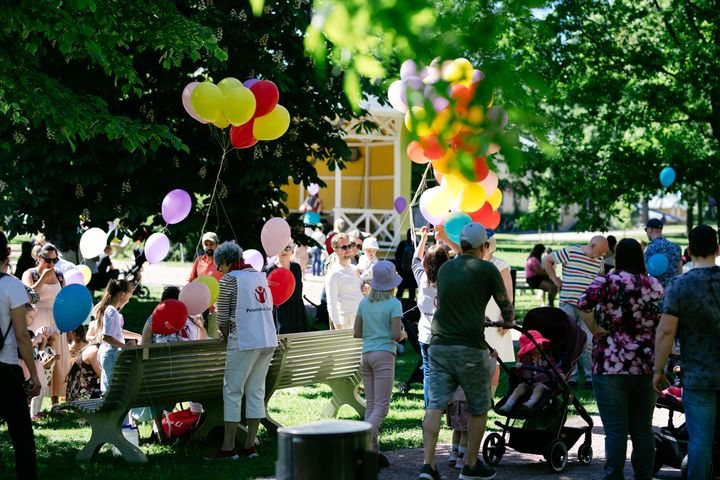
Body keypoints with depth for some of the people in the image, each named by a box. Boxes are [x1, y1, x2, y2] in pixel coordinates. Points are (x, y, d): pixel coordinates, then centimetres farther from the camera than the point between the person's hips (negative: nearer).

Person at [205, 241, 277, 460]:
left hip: (244, 342, -7)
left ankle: (228, 448, -1)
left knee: (233, 392, -1)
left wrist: (226, 335, 15)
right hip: (268, 341, 7)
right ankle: (250, 445, 10)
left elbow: (222, 317, -3)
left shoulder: (229, 279, -5)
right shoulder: (260, 276, 15)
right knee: (256, 391, 9)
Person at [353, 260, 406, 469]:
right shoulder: (394, 304, -7)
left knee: (371, 405, 9)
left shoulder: (364, 302, 9)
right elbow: (396, 335, -12)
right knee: (381, 407, -8)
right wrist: (403, 334, 9)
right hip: (384, 355, -6)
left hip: (366, 355, 6)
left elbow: (356, 333, 10)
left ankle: (373, 452, 8)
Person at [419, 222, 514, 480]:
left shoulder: (444, 268, 15)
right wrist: (508, 322, 32)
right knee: (479, 409, 12)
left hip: (439, 345, 5)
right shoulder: (486, 269, -1)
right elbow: (506, 306, 8)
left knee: (435, 405, 0)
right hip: (470, 348, -4)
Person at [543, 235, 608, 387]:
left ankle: (590, 377, 3)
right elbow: (546, 260, 4)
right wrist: (555, 280, 3)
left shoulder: (599, 260, 10)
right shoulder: (570, 252, -4)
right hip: (568, 304, -3)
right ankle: (571, 377, 7)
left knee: (589, 342, -3)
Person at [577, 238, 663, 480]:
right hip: (648, 368, 5)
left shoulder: (610, 281, -7)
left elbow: (583, 303, -23)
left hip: (612, 367, -4)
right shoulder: (656, 286, 8)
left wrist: (595, 330, -11)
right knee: (643, 430, 11)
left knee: (616, 430, -2)